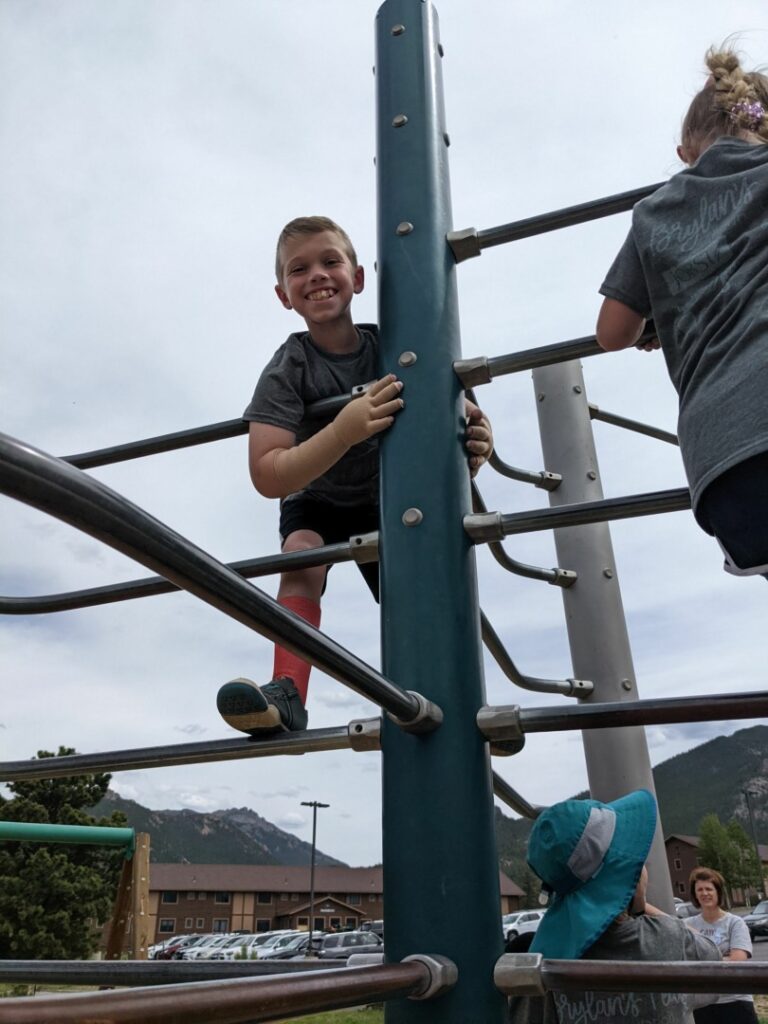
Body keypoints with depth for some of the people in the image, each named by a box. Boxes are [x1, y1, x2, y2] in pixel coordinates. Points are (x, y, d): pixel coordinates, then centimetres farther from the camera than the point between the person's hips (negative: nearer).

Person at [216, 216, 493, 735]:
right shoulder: (288, 370, -27)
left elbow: (456, 412, -14)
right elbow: (268, 477, -37)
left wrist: (475, 444, -40)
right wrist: (346, 429, -53)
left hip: (384, 503, 2)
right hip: (314, 502, -2)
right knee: (302, 555, -31)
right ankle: (287, 692, -32)